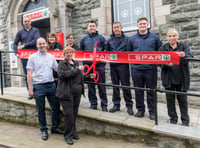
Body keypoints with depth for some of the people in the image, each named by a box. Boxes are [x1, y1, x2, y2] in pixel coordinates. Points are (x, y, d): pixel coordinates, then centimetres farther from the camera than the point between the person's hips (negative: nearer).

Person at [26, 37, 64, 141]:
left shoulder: (51, 57, 10)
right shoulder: (33, 57, 0)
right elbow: (29, 74, -3)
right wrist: (30, 88, -8)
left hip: (51, 85, 3)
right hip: (38, 86, -3)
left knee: (55, 106, 8)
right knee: (41, 110, 6)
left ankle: (54, 127, 25)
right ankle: (44, 130, 21)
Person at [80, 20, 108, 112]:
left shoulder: (101, 38, 5)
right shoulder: (84, 39, 14)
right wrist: (84, 61, 7)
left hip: (99, 65, -3)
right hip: (88, 65, 3)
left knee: (101, 85, 0)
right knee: (90, 85, 8)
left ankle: (104, 105, 8)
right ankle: (93, 103, 20)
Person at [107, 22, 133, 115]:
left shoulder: (126, 39, 0)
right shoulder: (110, 40, 13)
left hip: (123, 65, -4)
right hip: (113, 65, 4)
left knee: (126, 86, -2)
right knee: (115, 85, 10)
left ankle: (129, 105, 9)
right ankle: (116, 104, 20)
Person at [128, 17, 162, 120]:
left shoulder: (154, 37, 6)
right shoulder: (132, 39, 8)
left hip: (150, 69, -1)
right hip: (136, 69, 1)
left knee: (151, 91, 6)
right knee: (138, 91, 9)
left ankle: (152, 111, 18)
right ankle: (140, 110, 23)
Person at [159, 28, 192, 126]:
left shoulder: (183, 46, 4)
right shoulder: (163, 48, 4)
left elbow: (190, 56, -14)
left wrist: (184, 55, -38)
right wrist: (166, 64, -28)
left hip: (181, 79, 0)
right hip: (169, 79, 1)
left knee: (182, 99, 10)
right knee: (170, 99, 10)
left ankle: (185, 120, 24)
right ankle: (173, 118, 27)